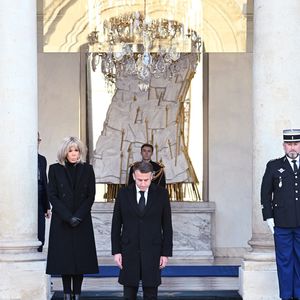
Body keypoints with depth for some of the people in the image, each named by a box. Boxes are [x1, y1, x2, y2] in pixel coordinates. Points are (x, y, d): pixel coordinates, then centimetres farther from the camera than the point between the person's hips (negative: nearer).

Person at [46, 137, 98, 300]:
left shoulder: (87, 169, 5)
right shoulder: (55, 169, 1)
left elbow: (91, 196, 3)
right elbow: (52, 196, -2)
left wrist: (78, 216, -9)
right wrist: (68, 217, -11)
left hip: (82, 222, 1)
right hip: (61, 222, -1)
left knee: (81, 258, -2)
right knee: (64, 257, -2)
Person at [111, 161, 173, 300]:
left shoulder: (161, 194, -2)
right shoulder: (123, 193, 0)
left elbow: (167, 225, 1)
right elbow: (116, 224, 4)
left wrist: (166, 253, -2)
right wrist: (116, 251, -1)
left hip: (152, 252, -1)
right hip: (129, 251, 1)